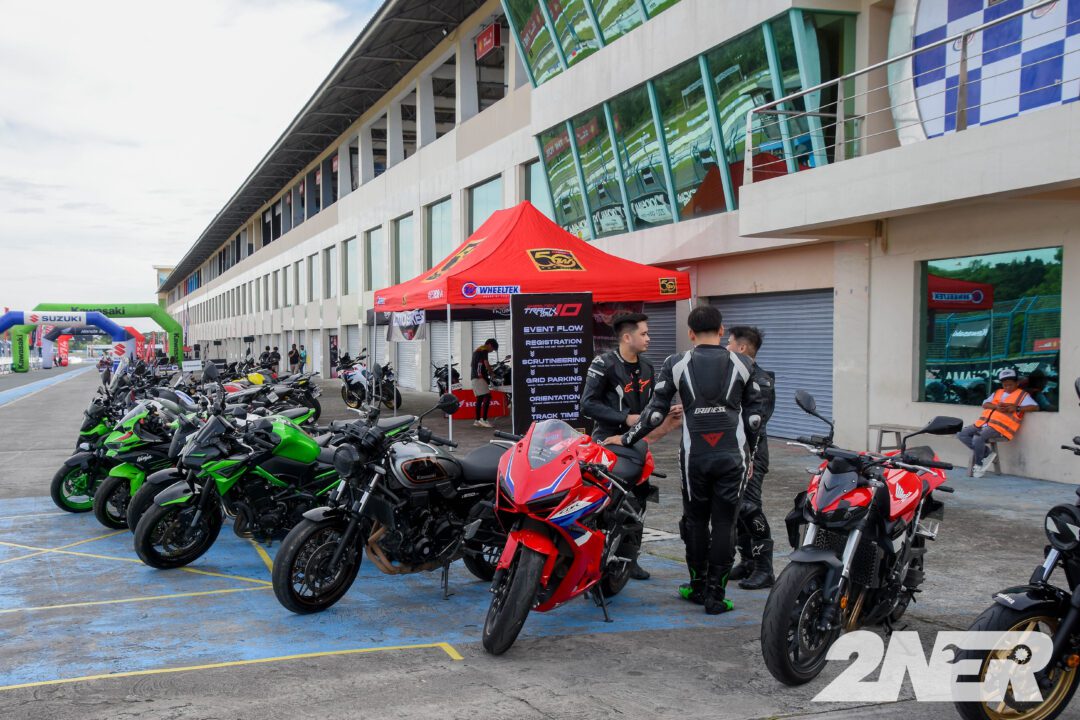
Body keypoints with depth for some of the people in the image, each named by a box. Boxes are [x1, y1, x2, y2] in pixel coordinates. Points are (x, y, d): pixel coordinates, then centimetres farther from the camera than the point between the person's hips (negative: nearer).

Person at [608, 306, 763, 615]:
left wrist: (626, 439, 9)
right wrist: (749, 452, 17)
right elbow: (754, 413, 6)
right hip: (733, 456, 0)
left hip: (694, 456, 0)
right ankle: (716, 594, 7)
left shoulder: (676, 364, -1)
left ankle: (698, 586, 26)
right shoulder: (743, 364, 2)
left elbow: (656, 412, -3)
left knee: (695, 520, 16)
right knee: (724, 523, 5)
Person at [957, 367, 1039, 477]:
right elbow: (985, 404, 13)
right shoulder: (998, 392, 24)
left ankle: (978, 465, -10)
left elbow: (1035, 407, -7)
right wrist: (996, 406, -8)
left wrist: (1016, 408, -18)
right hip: (984, 423, 8)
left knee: (978, 438, -31)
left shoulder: (1022, 395, 6)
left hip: (999, 427, -8)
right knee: (962, 434, -6)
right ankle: (987, 454, -3)